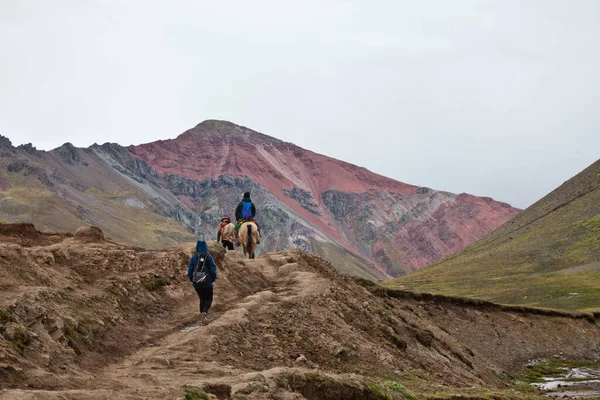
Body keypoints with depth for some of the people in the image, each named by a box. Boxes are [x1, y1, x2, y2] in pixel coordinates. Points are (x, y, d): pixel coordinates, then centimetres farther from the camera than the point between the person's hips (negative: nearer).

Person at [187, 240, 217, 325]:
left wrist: (192, 280, 16)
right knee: (208, 300, 10)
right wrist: (213, 279, 9)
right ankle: (204, 313, -18)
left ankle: (203, 318, 20)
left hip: (197, 283, 3)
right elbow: (213, 270, -9)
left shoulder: (194, 258, -2)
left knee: (202, 299, 20)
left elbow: (189, 271, -1)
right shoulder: (208, 257, -9)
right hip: (207, 283, -3)